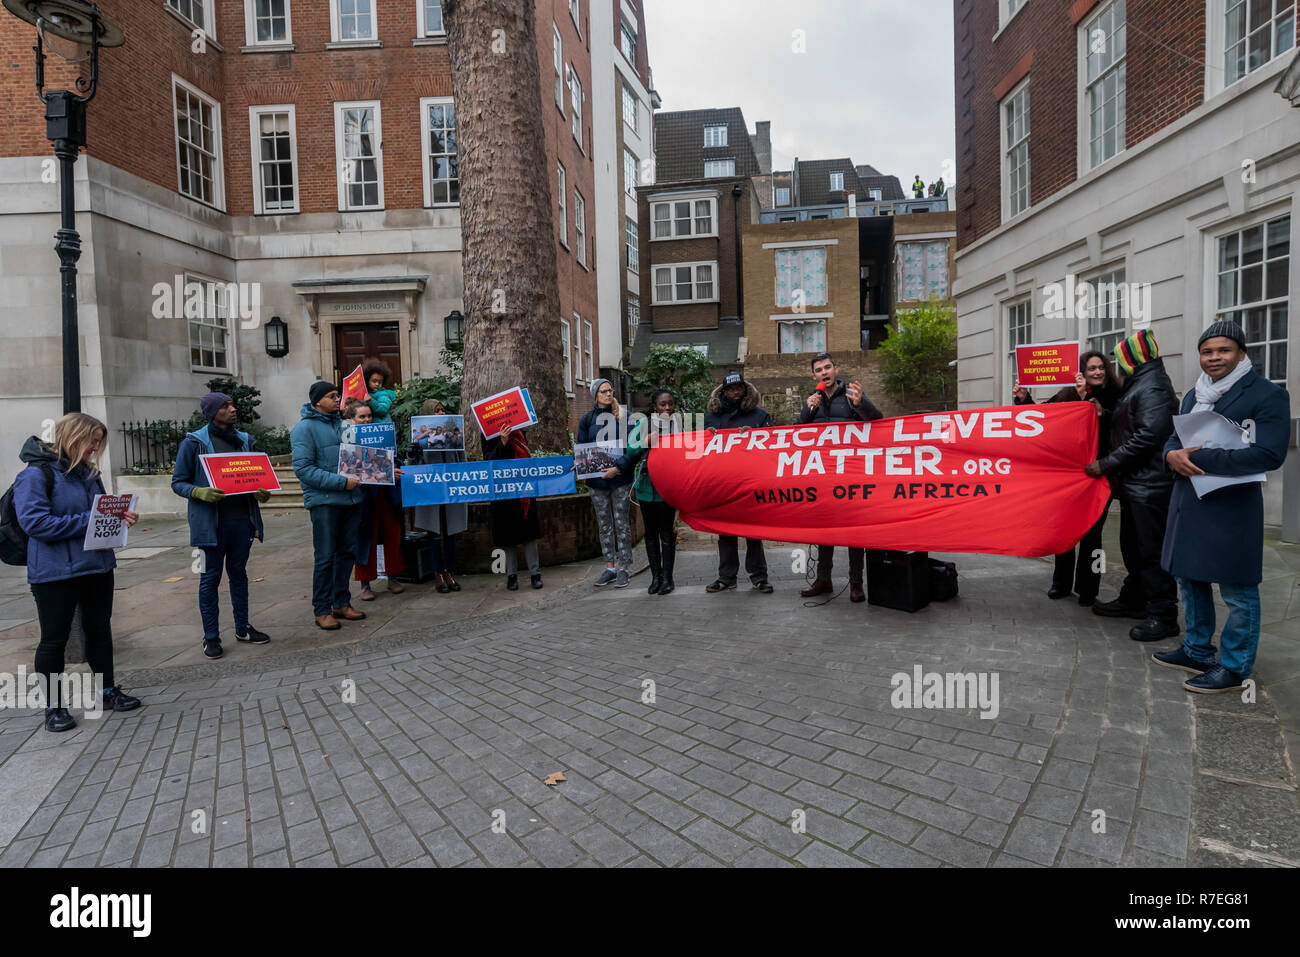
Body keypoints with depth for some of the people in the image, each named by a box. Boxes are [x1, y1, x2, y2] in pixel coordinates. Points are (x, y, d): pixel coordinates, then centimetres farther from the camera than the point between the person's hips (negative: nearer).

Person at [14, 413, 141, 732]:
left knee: (100, 629, 16)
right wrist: (88, 521, -24)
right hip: (55, 572, -7)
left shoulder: (89, 472, 9)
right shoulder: (36, 474, -13)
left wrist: (119, 517, -4)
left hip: (98, 565, 7)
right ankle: (53, 706, 20)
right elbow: (34, 522, -21)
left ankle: (107, 691, 29)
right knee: (55, 639, 6)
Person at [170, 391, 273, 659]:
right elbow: (178, 482, -2)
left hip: (242, 518, 5)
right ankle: (211, 636, 14)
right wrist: (200, 492, -22)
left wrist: (262, 493, -3)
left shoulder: (245, 441, 11)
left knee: (239, 573, 15)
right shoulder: (194, 443, -4)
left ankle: (242, 628, 26)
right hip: (211, 521, -5)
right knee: (210, 578, 4)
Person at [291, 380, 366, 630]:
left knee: (347, 553, 12)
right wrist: (341, 482, -19)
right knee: (325, 557, -2)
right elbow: (303, 469, -16)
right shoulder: (305, 428, -7)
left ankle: (341, 603, 23)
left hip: (350, 499, 7)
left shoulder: (342, 424, 14)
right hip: (324, 501, -7)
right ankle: (322, 610, 9)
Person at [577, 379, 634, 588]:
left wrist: (619, 467, -18)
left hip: (620, 478, -3)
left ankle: (623, 568, 9)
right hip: (596, 479, 3)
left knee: (621, 523, 1)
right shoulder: (587, 419, 9)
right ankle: (609, 568, 18)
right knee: (604, 525, 9)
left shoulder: (623, 416, 1)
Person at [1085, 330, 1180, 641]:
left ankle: (1163, 615, 3)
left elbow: (1148, 436, -23)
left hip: (1149, 485, -11)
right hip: (1135, 483, 11)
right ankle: (1134, 600, 31)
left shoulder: (1152, 386, -14)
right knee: (1133, 545, 19)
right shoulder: (1139, 385, 18)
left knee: (1152, 549, -5)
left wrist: (1106, 464, -20)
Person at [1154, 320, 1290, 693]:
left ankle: (1234, 668, 15)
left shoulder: (1267, 395, -8)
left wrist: (1197, 458, -21)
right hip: (1188, 504, 8)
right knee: (1190, 580, 17)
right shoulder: (1193, 396, 15)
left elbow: (1269, 454, -19)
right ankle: (1197, 651, 33)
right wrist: (1173, 455, -9)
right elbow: (1174, 439, 16)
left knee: (1238, 592, 3)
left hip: (1232, 508, -8)